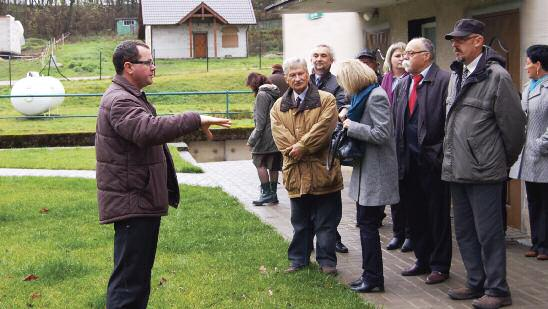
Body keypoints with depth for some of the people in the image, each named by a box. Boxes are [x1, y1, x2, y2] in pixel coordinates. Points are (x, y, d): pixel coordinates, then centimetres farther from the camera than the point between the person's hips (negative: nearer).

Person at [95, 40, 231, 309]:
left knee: (138, 276, 18)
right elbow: (149, 130, -36)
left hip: (141, 201, 11)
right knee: (129, 280, -10)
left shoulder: (129, 97, 20)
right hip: (132, 204, -11)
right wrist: (195, 120, -32)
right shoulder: (119, 101, -17)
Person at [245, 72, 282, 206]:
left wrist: (252, 139, -11)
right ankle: (273, 194, 17)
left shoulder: (262, 95, -12)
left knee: (260, 164, 2)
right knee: (273, 166, 12)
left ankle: (266, 193, 1)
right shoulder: (275, 93, 12)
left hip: (266, 136, -8)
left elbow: (260, 120, -15)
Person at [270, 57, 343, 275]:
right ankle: (299, 259, 24)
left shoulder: (326, 100, -1)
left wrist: (301, 146, -16)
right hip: (296, 173, 3)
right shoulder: (279, 106, 10)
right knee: (300, 222, 14)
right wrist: (293, 151, -17)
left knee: (326, 221, 5)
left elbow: (323, 128, -14)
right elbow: (279, 134, -2)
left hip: (322, 170, -3)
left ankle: (326, 260, 14)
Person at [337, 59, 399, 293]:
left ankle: (373, 279, 6)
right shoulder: (364, 95, 12)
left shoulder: (376, 96, -16)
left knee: (368, 224, -3)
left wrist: (352, 126, -14)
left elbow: (381, 133, -22)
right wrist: (350, 122, 3)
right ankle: (370, 274, 21)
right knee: (366, 223, 13)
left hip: (375, 171, -9)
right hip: (366, 168, 9)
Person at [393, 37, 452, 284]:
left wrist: (442, 155, -16)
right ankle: (423, 260, 28)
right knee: (414, 214, 15)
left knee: (438, 215, 5)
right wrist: (398, 153, 6)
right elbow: (395, 121, 13)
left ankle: (440, 265, 16)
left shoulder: (444, 81, -10)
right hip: (408, 161, 7)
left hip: (432, 160, -7)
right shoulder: (403, 84, 14)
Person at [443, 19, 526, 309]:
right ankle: (476, 283, 28)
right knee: (464, 231, 15)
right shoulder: (456, 75, 11)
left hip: (483, 170, -8)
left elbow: (513, 123, -10)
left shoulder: (496, 75, -12)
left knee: (488, 233, 0)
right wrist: (451, 156, 15)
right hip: (456, 169, 8)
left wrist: (507, 160, 0)